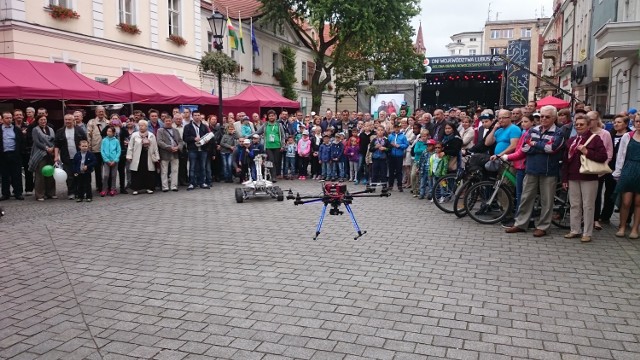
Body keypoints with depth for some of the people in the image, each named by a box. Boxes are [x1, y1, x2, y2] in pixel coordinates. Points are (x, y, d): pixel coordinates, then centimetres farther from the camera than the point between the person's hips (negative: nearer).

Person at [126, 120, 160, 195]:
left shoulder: (151, 135, 8)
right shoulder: (134, 135, 3)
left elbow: (155, 147, 9)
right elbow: (130, 147, 2)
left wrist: (156, 157, 6)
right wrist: (129, 156, -3)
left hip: (148, 158, 1)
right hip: (137, 158, -1)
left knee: (149, 173, 3)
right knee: (136, 173, -1)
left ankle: (149, 188, 14)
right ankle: (135, 189, 7)